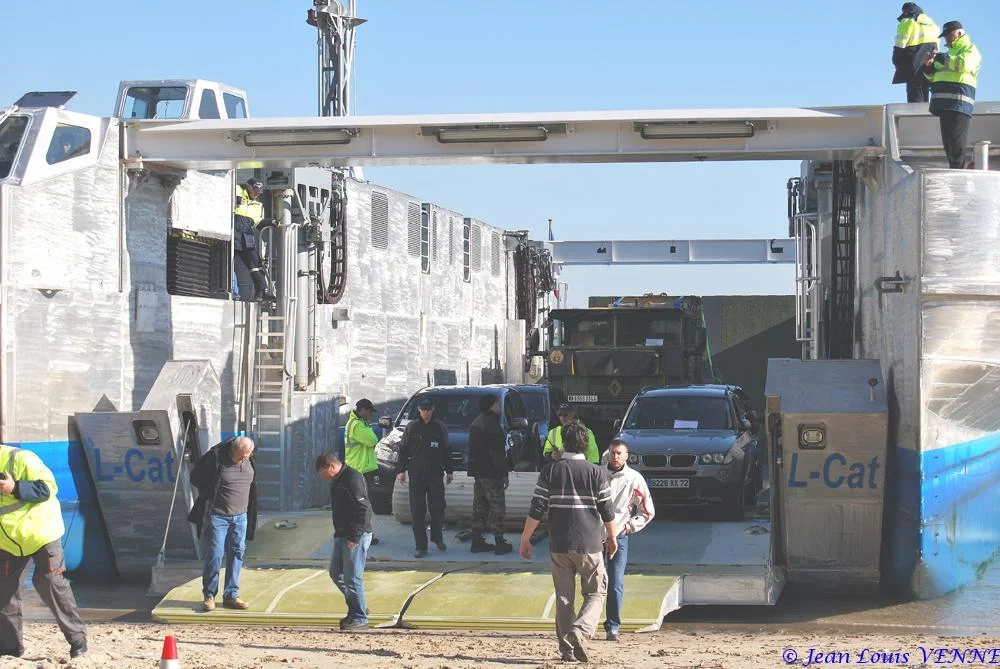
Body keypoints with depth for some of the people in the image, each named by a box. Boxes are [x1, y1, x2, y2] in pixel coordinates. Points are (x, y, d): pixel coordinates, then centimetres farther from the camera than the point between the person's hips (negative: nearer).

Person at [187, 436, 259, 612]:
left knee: (236, 554, 5)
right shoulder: (215, 457, -15)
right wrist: (211, 492, -4)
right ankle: (209, 596, 3)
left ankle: (231, 595, 12)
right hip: (217, 516, -5)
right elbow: (195, 477, -4)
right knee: (214, 555, -7)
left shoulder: (250, 461, 2)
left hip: (240, 517, 5)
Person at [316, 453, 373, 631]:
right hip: (342, 536, 10)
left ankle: (360, 618, 4)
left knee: (353, 578, -5)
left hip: (356, 537, -10)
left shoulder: (352, 479, -18)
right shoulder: (337, 481, 14)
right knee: (336, 573, 15)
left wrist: (355, 536, -22)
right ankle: (358, 608, 26)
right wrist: (338, 533, 17)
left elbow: (363, 509, -23)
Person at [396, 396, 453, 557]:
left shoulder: (440, 428, 6)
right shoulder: (412, 427, 4)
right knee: (417, 512, -2)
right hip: (416, 474, 0)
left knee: (438, 508, 1)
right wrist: (401, 470, -3)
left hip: (436, 474, 0)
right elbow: (403, 450, 6)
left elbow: (446, 451, 12)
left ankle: (437, 538, 26)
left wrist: (449, 471, 10)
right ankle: (421, 547, 1)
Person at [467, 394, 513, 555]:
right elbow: (496, 452, -19)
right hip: (490, 472, -9)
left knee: (480, 507, 11)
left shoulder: (477, 422, 15)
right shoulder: (491, 424, -16)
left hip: (478, 471, 9)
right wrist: (503, 473, -17)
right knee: (497, 507, -5)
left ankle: (477, 541, 13)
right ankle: (499, 543, -5)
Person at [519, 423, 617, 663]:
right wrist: (612, 536, 16)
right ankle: (580, 632, -15)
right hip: (589, 545, -2)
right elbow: (607, 510, 0)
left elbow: (537, 509, -3)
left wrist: (525, 539, 6)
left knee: (564, 597, 11)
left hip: (559, 545, 2)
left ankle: (567, 648, 10)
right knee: (596, 592, 9)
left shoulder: (550, 471, 0)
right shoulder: (596, 473, -3)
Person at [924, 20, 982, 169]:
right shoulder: (950, 52, 29)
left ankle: (958, 169, -17)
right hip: (945, 101, 8)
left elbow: (964, 63, -21)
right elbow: (935, 75, 33)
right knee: (947, 138, 6)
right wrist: (928, 69, 11)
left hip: (960, 101, -8)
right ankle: (952, 167, 8)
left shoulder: (970, 50, 3)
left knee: (957, 137, -13)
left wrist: (942, 59, -17)